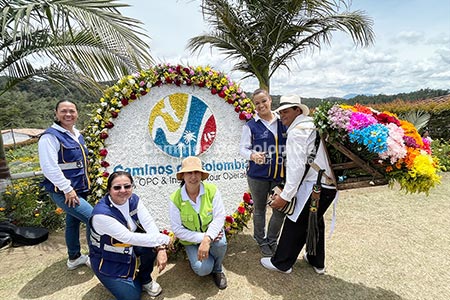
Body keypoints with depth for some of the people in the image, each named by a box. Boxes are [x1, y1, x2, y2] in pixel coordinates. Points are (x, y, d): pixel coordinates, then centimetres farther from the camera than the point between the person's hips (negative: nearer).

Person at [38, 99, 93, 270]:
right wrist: (67, 189, -22)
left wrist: (84, 184, 18)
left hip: (79, 189, 8)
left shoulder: (77, 135, 11)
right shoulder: (50, 136, -15)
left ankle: (74, 258, 36)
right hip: (63, 192, -8)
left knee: (73, 222, 19)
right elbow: (49, 167, -23)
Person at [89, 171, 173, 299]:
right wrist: (164, 239, -30)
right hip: (108, 260, -5)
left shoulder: (133, 199, -13)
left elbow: (149, 224, -20)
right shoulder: (101, 213, -31)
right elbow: (129, 237, -33)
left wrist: (161, 248, -35)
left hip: (129, 249, 5)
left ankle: (145, 279, 7)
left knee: (153, 243, -21)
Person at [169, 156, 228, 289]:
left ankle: (217, 269, 3)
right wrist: (201, 238, -26)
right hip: (191, 240, -1)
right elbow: (178, 230, -17)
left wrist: (207, 239, -35)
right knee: (202, 269, -21)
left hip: (212, 232, 1)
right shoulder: (175, 199, -20)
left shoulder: (212, 190, -19)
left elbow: (219, 217, -21)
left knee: (220, 243, -31)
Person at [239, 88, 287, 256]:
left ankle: (272, 240, 37)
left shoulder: (283, 122, 3)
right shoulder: (250, 126, -5)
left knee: (281, 208, 10)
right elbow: (243, 148, -6)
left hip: (280, 174, 3)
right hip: (258, 175, -2)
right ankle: (261, 241, 38)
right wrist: (252, 155, -26)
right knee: (259, 210, 14)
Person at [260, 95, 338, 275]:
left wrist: (285, 196, -20)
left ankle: (281, 263, 22)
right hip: (328, 186, 10)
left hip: (313, 187, -10)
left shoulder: (297, 131, -13)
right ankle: (317, 262, 42)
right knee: (315, 222, 24)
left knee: (295, 224, 4)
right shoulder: (311, 125, 15)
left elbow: (296, 166, -22)